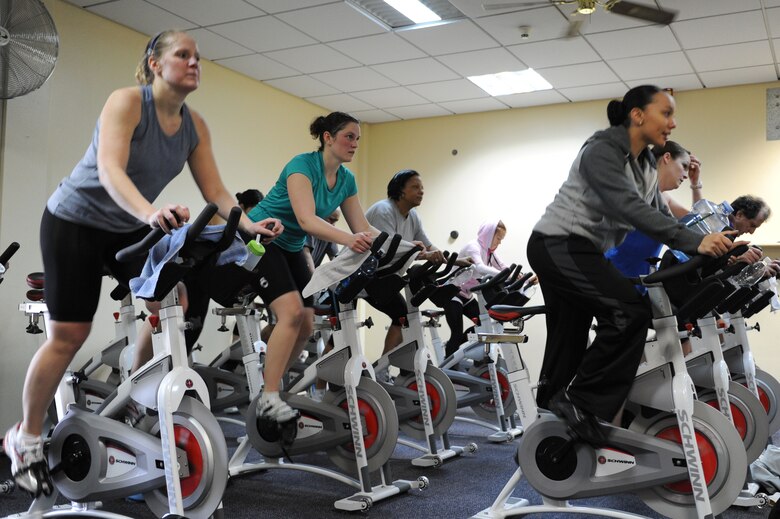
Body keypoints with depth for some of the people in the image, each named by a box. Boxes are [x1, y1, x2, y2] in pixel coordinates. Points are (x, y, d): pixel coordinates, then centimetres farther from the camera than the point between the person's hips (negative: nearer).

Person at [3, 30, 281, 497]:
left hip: (127, 229, 6)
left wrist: (250, 225, -27)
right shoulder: (127, 101, -22)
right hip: (75, 221, -6)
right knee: (70, 334, -4)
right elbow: (109, 168, -37)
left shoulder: (195, 125, -5)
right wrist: (150, 212, -56)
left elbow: (215, 191, -9)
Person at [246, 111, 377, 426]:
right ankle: (269, 400, -20)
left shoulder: (346, 179, 0)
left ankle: (273, 383, 17)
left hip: (291, 248, 8)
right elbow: (307, 220, -36)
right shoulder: (302, 165, -22)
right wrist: (347, 240, -50)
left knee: (306, 324, 1)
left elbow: (362, 228, -1)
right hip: (260, 240, -8)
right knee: (291, 312, -25)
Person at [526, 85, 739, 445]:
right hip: (557, 245, -10)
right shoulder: (602, 151, -19)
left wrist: (711, 244, -7)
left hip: (583, 252, 10)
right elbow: (631, 209, -32)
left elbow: (661, 215, 6)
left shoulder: (646, 166, 11)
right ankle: (580, 403, -14)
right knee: (630, 310, -23)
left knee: (568, 347, 12)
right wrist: (695, 242, -39)